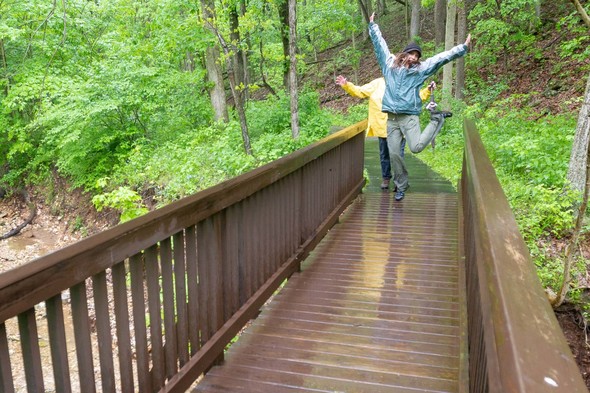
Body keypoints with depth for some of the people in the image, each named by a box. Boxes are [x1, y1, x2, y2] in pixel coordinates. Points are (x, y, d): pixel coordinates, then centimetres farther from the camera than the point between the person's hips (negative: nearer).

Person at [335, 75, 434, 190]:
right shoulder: (377, 83, 6)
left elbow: (418, 96, 13)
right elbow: (360, 92, 5)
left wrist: (428, 90, -3)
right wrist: (346, 85, -4)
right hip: (382, 127, 1)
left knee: (398, 155, -1)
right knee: (384, 154, 11)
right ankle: (386, 178, 26)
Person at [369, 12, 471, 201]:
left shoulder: (421, 68, 8)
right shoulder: (390, 63, 12)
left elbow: (443, 57, 7)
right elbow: (379, 44, 22)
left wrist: (463, 47, 4)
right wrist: (373, 26, 29)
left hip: (410, 117, -2)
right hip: (391, 118, 2)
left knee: (416, 147, -18)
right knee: (393, 154, 0)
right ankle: (401, 185, 19)